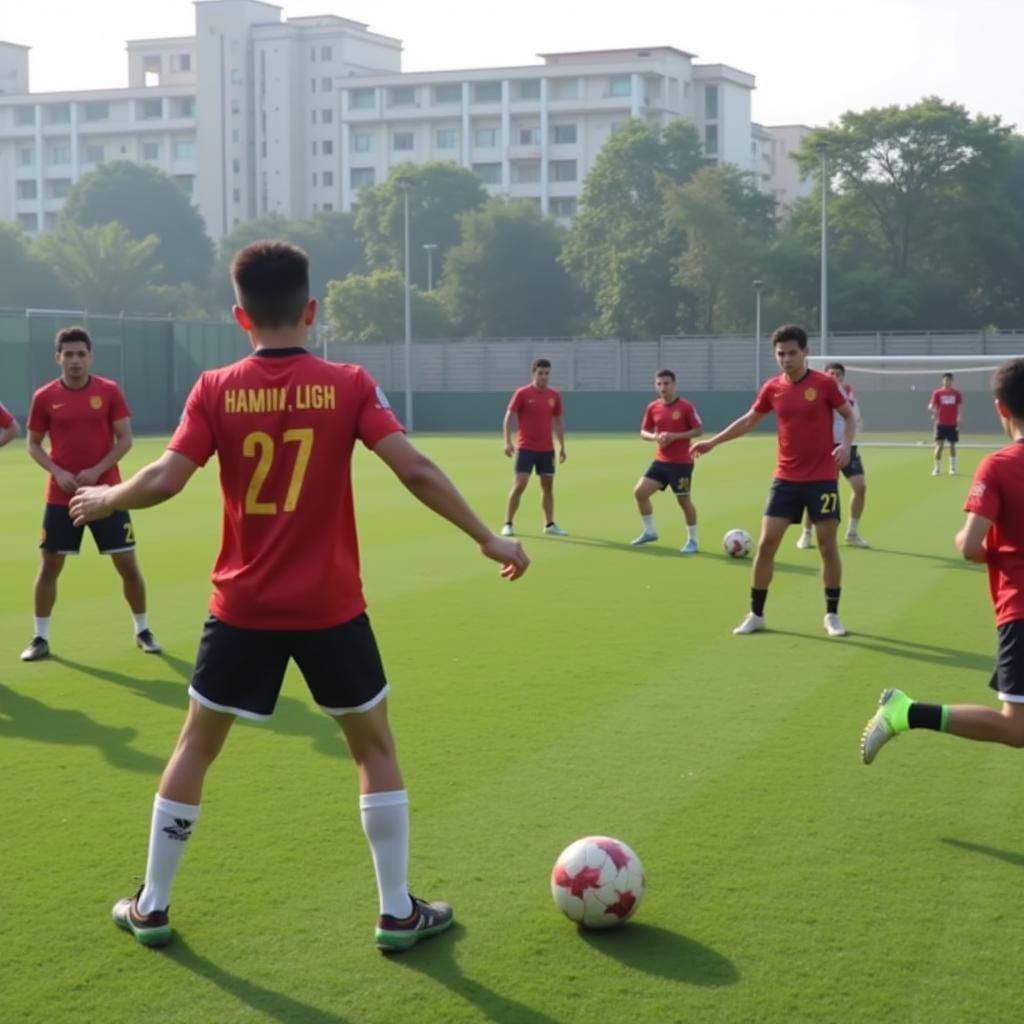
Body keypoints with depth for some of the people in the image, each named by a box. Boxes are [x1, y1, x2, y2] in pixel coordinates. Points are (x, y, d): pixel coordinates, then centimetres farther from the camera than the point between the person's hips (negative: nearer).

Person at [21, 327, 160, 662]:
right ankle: (40, 637, 15)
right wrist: (58, 472, -12)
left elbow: (125, 439, -3)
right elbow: (33, 445, 5)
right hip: (61, 495, 1)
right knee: (49, 565, 2)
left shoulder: (109, 391, -3)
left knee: (127, 563, 1)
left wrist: (97, 471, -15)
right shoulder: (44, 397, -2)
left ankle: (142, 630, 18)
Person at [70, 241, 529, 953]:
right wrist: (488, 538, -3)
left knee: (197, 745, 17)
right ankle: (398, 912, 17)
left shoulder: (216, 390, -4)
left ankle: (151, 907, 24)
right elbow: (416, 472, -13)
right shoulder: (348, 385, -7)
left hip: (243, 606, 1)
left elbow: (162, 481, -10)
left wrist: (102, 499, 10)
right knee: (375, 745, 15)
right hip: (331, 607, -1)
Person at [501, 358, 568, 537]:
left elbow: (559, 421, 14)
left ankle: (549, 524, 16)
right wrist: (508, 442, -16)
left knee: (548, 486, 8)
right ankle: (508, 524, -2)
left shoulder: (554, 395, 5)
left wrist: (562, 446, 10)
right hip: (525, 448, -5)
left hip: (547, 449, 5)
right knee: (520, 485, -9)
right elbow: (508, 417, -7)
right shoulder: (522, 393, -7)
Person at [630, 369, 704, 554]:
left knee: (684, 500, -1)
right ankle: (650, 532, 17)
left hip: (681, 463, -5)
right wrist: (655, 437, -11)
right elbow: (643, 432, 12)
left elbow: (699, 430, -9)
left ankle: (692, 540, 14)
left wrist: (675, 436, -19)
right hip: (660, 461, 5)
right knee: (640, 492, 0)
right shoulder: (652, 408, 4)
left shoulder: (686, 406, -11)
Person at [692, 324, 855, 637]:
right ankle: (756, 614, 10)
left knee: (827, 546, 0)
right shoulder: (772, 388, 2)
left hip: (821, 479, -3)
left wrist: (846, 444, -16)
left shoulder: (824, 383, -9)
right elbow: (749, 420, 17)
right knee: (766, 544, -1)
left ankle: (832, 615, 15)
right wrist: (713, 441, 15)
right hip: (786, 479, 3)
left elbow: (849, 416, 2)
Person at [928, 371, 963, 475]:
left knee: (952, 445, 8)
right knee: (939, 445, -6)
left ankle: (952, 468, 19)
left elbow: (960, 407, 2)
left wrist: (959, 418, -12)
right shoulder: (937, 393, 2)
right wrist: (932, 409, -26)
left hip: (953, 424, 1)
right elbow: (931, 406, -2)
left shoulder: (957, 393, 3)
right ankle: (937, 468, 2)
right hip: (941, 423, -1)